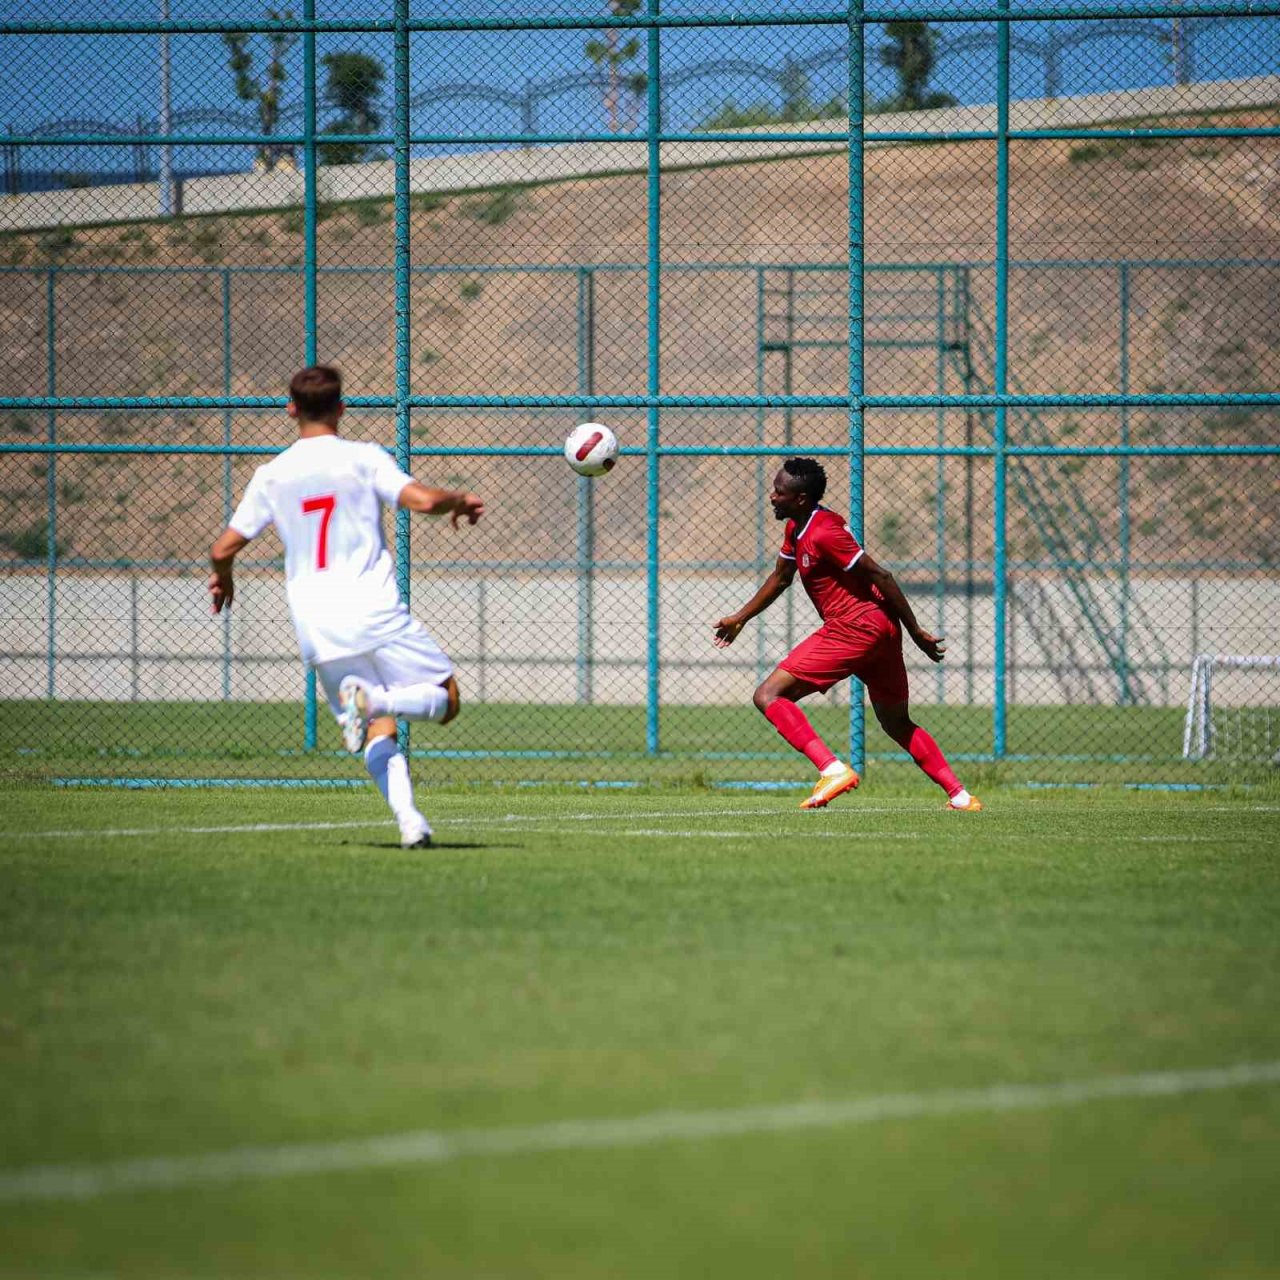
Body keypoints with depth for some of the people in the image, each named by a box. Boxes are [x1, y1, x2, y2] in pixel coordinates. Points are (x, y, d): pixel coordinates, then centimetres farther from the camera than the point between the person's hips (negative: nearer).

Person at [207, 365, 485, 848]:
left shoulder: (271, 476, 5)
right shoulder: (363, 459, -3)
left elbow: (223, 549, 6)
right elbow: (424, 500, -15)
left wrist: (222, 578, 29)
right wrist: (461, 501, 8)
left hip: (319, 633, 3)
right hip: (377, 614, -3)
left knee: (379, 732, 10)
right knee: (445, 700, 10)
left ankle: (407, 817, -15)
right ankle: (374, 697, -21)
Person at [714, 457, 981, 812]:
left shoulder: (824, 533, -16)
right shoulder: (795, 529, 14)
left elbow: (880, 576, -17)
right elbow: (780, 578, 30)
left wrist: (916, 632, -14)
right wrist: (740, 618, 31)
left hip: (853, 627, -10)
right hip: (881, 629, 10)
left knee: (768, 696, -12)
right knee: (897, 724, 22)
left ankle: (833, 770, -25)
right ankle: (960, 796, 21)